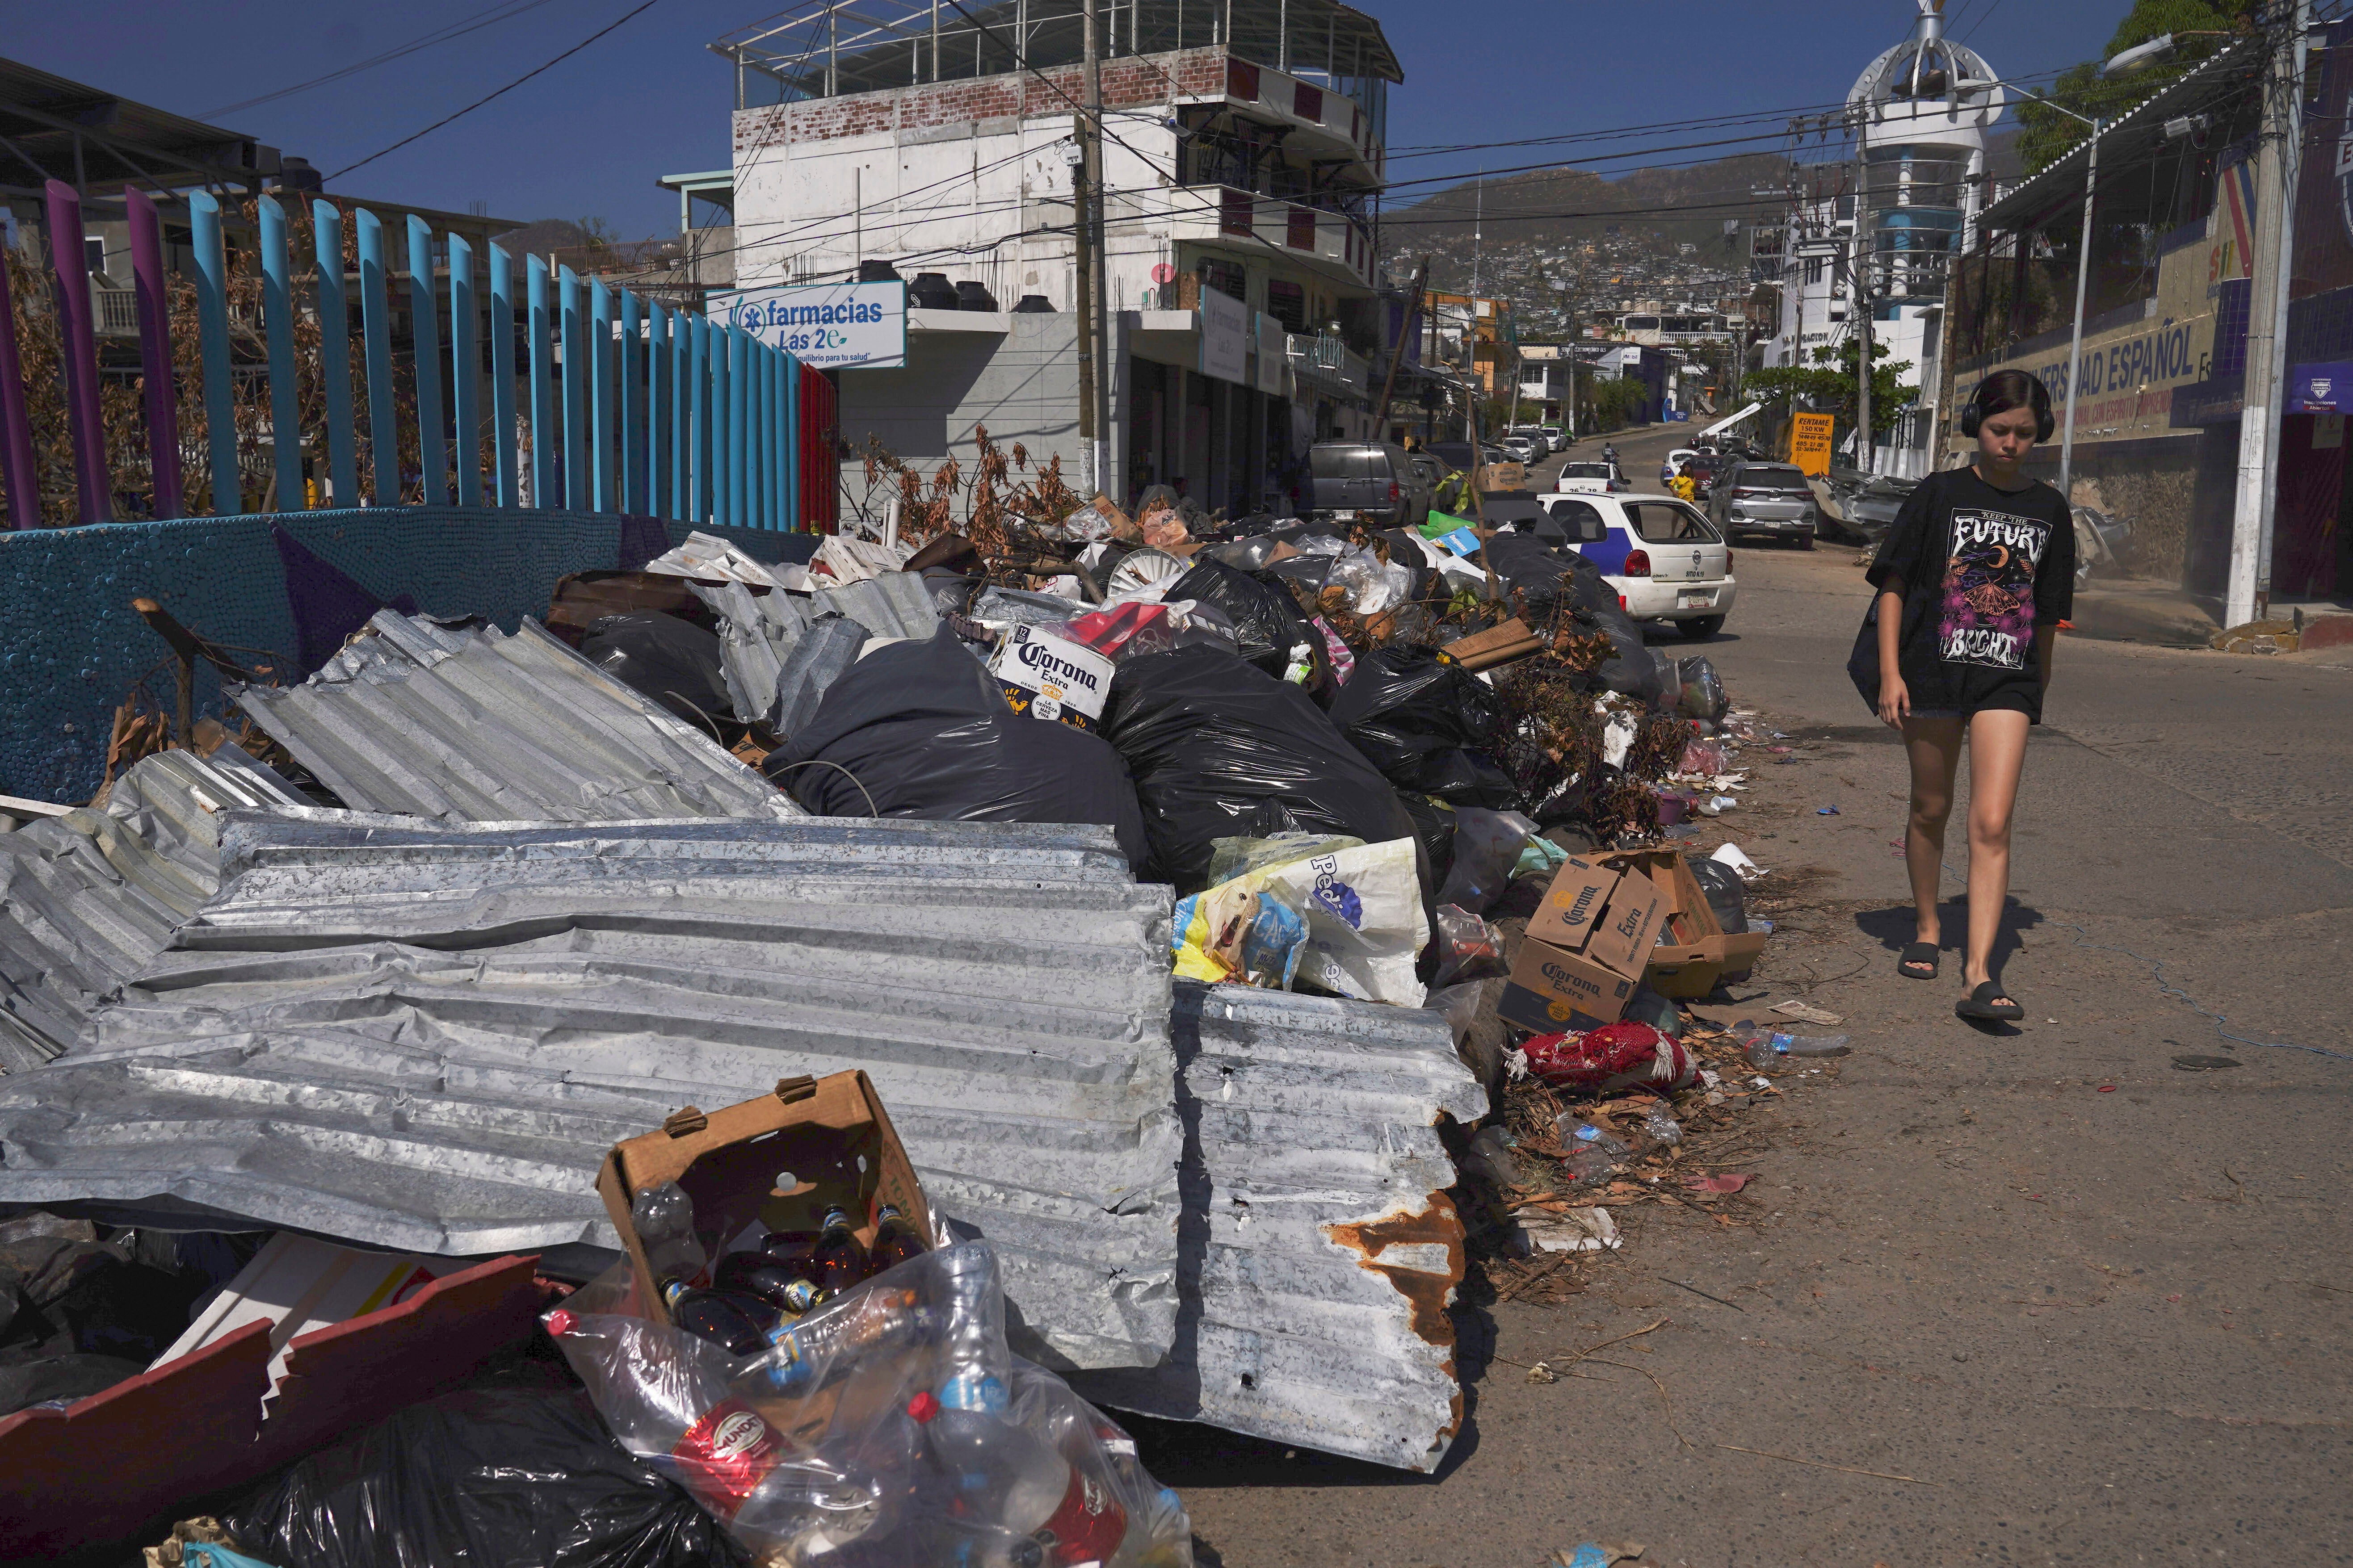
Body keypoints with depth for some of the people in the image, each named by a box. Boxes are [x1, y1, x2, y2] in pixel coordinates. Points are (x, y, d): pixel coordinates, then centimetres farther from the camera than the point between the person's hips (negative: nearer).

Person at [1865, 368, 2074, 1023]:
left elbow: (2049, 612, 15)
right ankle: (1926, 930, 34)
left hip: (2007, 680, 1)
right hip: (1933, 672, -1)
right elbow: (1893, 584, 0)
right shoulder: (1940, 494, 1)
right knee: (1930, 811, 13)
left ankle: (1979, 973, -13)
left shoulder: (2049, 510, 8)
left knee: (1991, 825, -10)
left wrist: (2039, 685, 17)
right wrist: (1890, 672, -8)